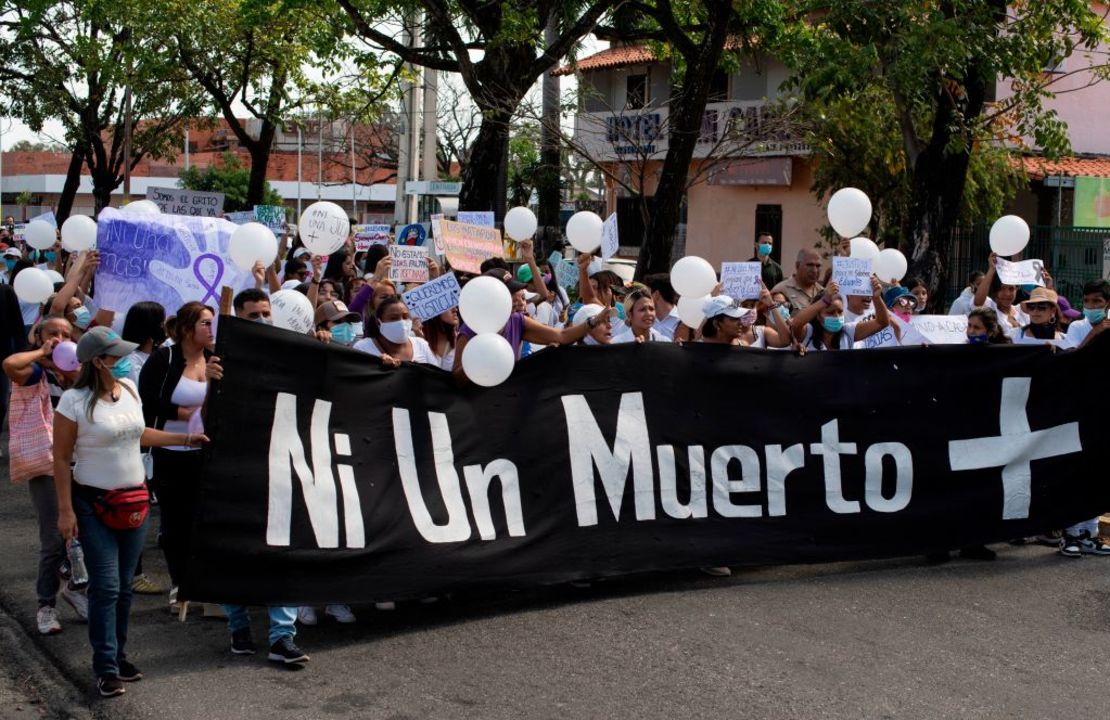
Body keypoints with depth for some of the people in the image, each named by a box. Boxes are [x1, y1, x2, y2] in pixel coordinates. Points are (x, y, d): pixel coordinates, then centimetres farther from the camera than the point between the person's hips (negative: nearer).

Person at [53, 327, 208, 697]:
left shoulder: (128, 388, 3)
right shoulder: (74, 401, -15)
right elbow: (62, 459, -11)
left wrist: (183, 439, 21)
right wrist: (65, 510, -13)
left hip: (134, 501, 6)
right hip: (94, 504, -6)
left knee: (124, 585, 11)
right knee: (105, 586, -7)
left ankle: (118, 654, 23)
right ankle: (105, 668, 1)